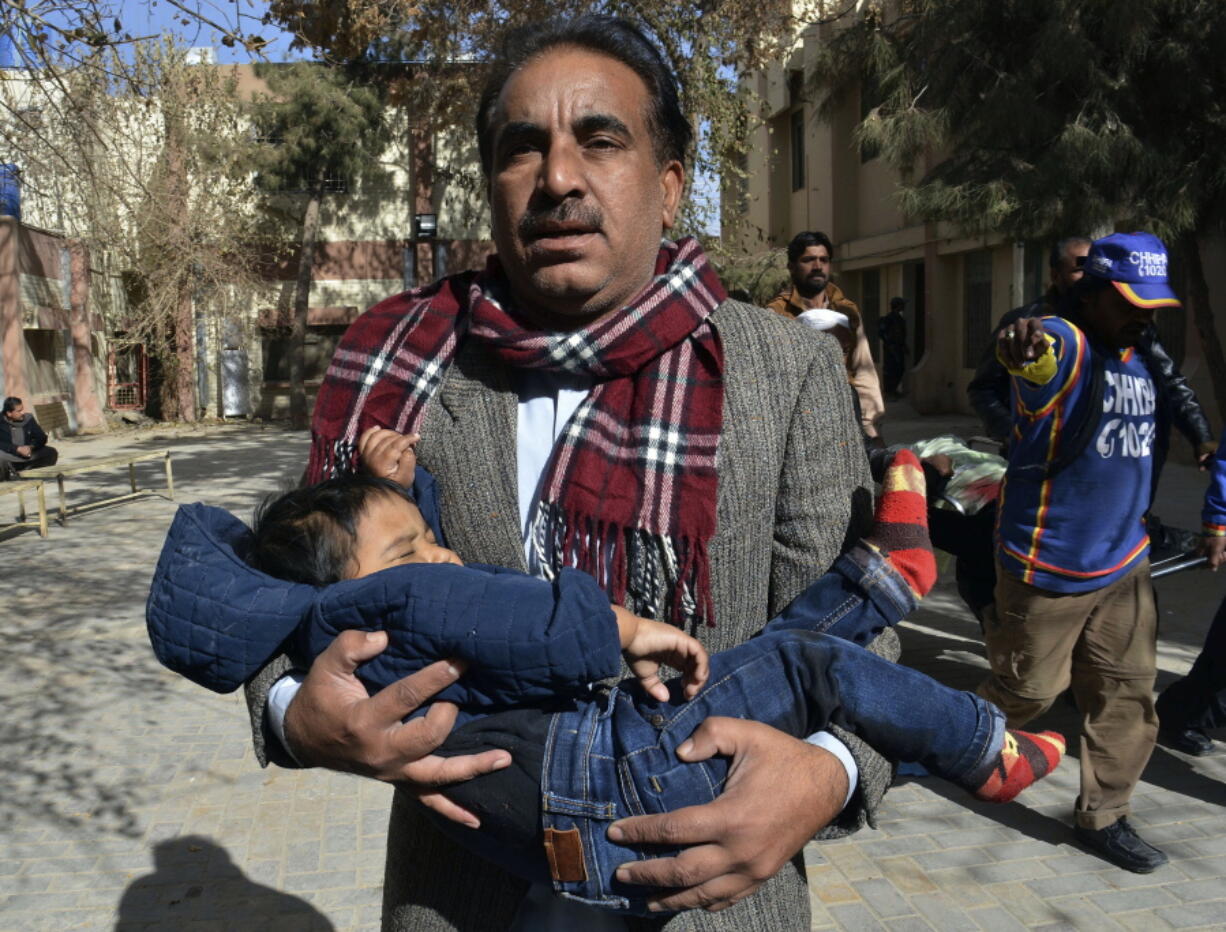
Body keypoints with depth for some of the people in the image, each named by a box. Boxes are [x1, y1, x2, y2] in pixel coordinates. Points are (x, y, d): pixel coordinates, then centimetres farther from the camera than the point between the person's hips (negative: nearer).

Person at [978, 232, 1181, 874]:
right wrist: (1027, 345, -68)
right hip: (1049, 568, -7)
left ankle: (1103, 817, 24)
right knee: (1029, 688, 7)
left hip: (1123, 564, 7)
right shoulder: (1065, 345, -17)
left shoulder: (1136, 362, 8)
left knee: (1127, 692, 10)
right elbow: (1040, 353, -44)